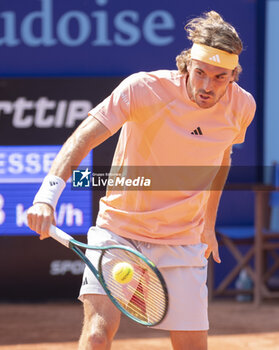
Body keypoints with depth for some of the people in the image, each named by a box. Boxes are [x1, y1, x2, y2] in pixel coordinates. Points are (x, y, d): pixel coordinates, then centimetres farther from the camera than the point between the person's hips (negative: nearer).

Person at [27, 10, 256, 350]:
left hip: (182, 242, 4)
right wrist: (48, 194, -42)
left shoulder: (242, 106, -5)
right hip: (119, 229, -3)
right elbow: (82, 139, -27)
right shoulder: (145, 88, -20)